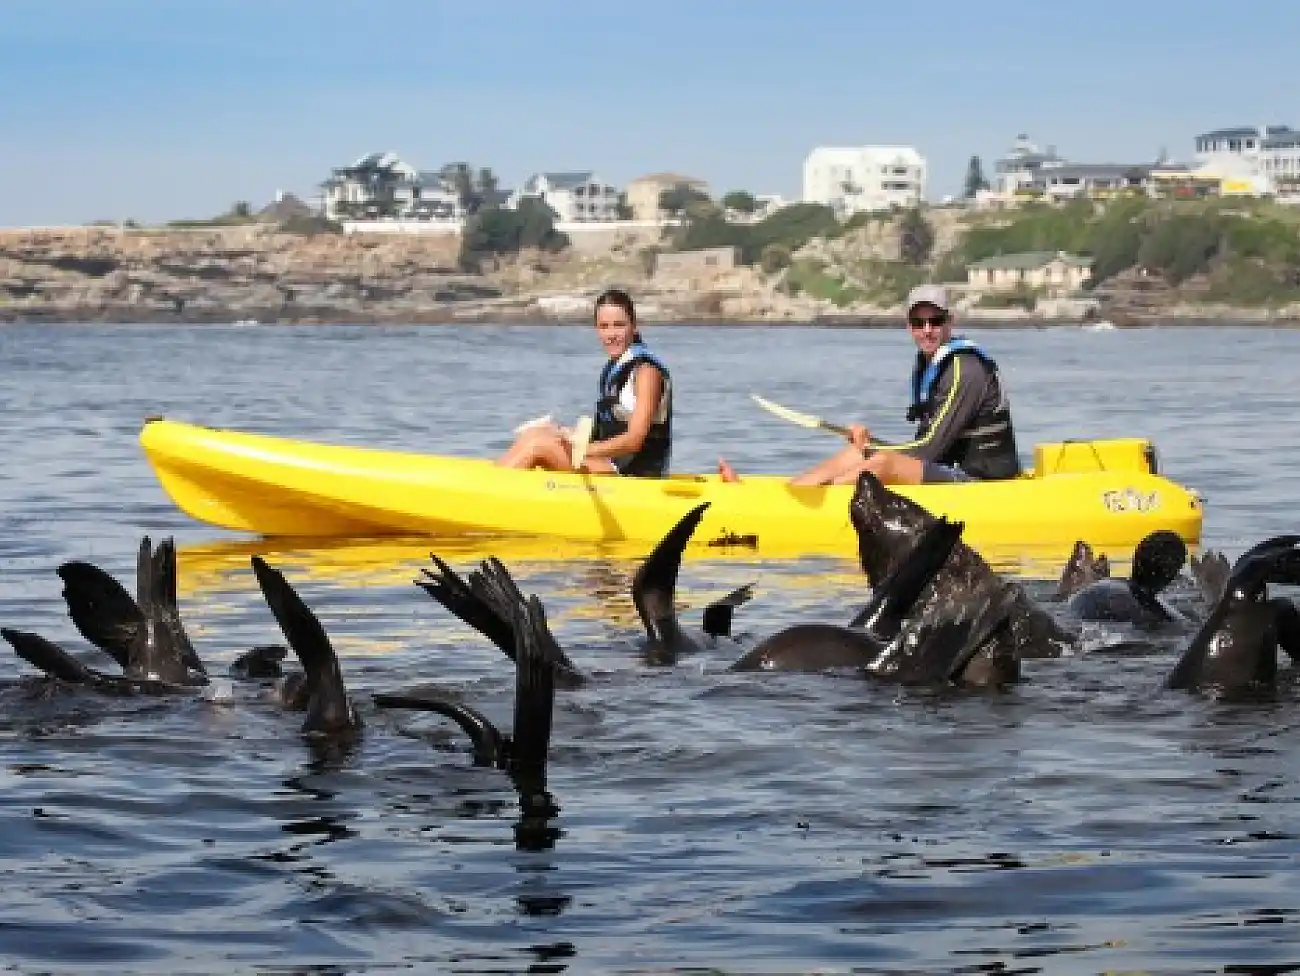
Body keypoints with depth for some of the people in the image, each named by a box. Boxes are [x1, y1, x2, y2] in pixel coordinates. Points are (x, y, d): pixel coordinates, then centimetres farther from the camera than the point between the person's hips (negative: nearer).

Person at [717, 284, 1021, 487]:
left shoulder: (964, 369, -15)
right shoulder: (928, 365, 15)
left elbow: (931, 448, -18)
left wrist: (870, 452, -7)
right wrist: (869, 445, 3)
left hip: (981, 483, -10)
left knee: (883, 462, -26)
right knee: (855, 454, 3)